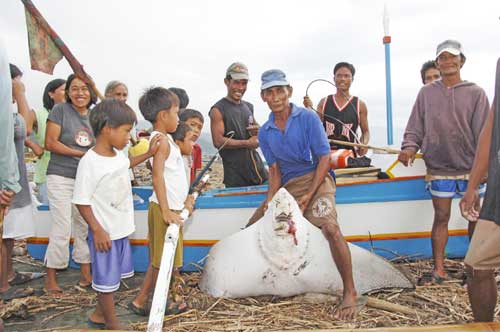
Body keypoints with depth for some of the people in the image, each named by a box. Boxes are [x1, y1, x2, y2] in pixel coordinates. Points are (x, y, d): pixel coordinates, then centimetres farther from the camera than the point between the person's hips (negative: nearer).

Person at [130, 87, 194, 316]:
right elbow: (157, 177, -24)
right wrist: (166, 211, -27)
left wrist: (183, 199, 16)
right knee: (161, 260, 1)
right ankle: (140, 302, 12)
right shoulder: (162, 140, -16)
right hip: (165, 209, -9)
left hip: (173, 206, 9)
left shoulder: (166, 139, 14)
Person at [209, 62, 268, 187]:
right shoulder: (218, 110, -7)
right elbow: (218, 141, -16)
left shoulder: (249, 106, 14)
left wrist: (258, 131, 3)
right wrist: (247, 143, -13)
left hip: (257, 168, 6)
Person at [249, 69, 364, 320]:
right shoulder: (265, 133, 6)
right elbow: (274, 169, 7)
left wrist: (308, 196, -18)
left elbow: (324, 158, -10)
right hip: (286, 185, 6)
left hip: (315, 178, -6)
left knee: (330, 228, -31)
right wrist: (270, 199, -11)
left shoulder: (307, 118, -8)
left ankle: (351, 295, -17)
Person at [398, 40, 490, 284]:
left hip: (471, 168, 0)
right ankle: (439, 270, 14)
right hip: (439, 168, 0)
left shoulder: (475, 93, 3)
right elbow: (415, 128, 5)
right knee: (441, 217, 5)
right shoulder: (426, 93, 6)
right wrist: (409, 147, -13)